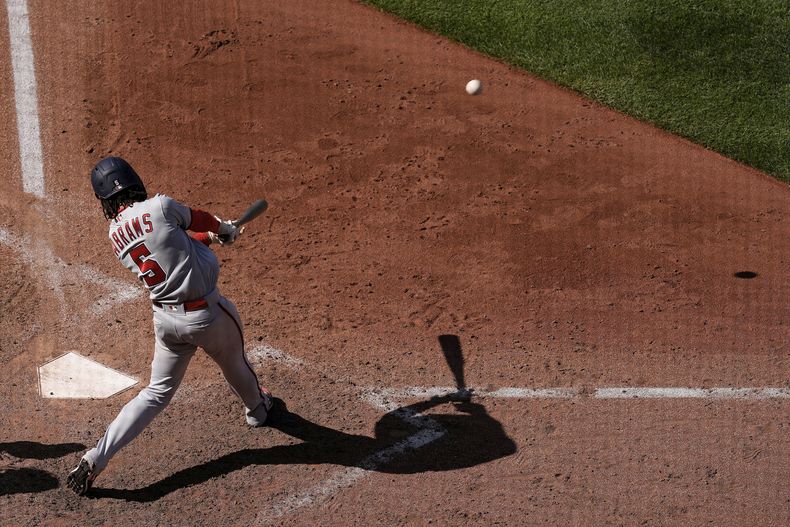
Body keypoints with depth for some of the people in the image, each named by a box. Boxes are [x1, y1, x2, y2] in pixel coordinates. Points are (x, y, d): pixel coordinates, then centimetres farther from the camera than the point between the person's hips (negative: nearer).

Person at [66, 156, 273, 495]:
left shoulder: (116, 235, 2)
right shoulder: (160, 207, -17)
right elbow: (201, 220, 2)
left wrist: (207, 237, 26)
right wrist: (226, 230, 23)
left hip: (166, 319, 5)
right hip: (208, 313, -4)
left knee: (157, 392, 15)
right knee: (234, 366, 25)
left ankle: (96, 459, 6)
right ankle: (257, 407, 54)